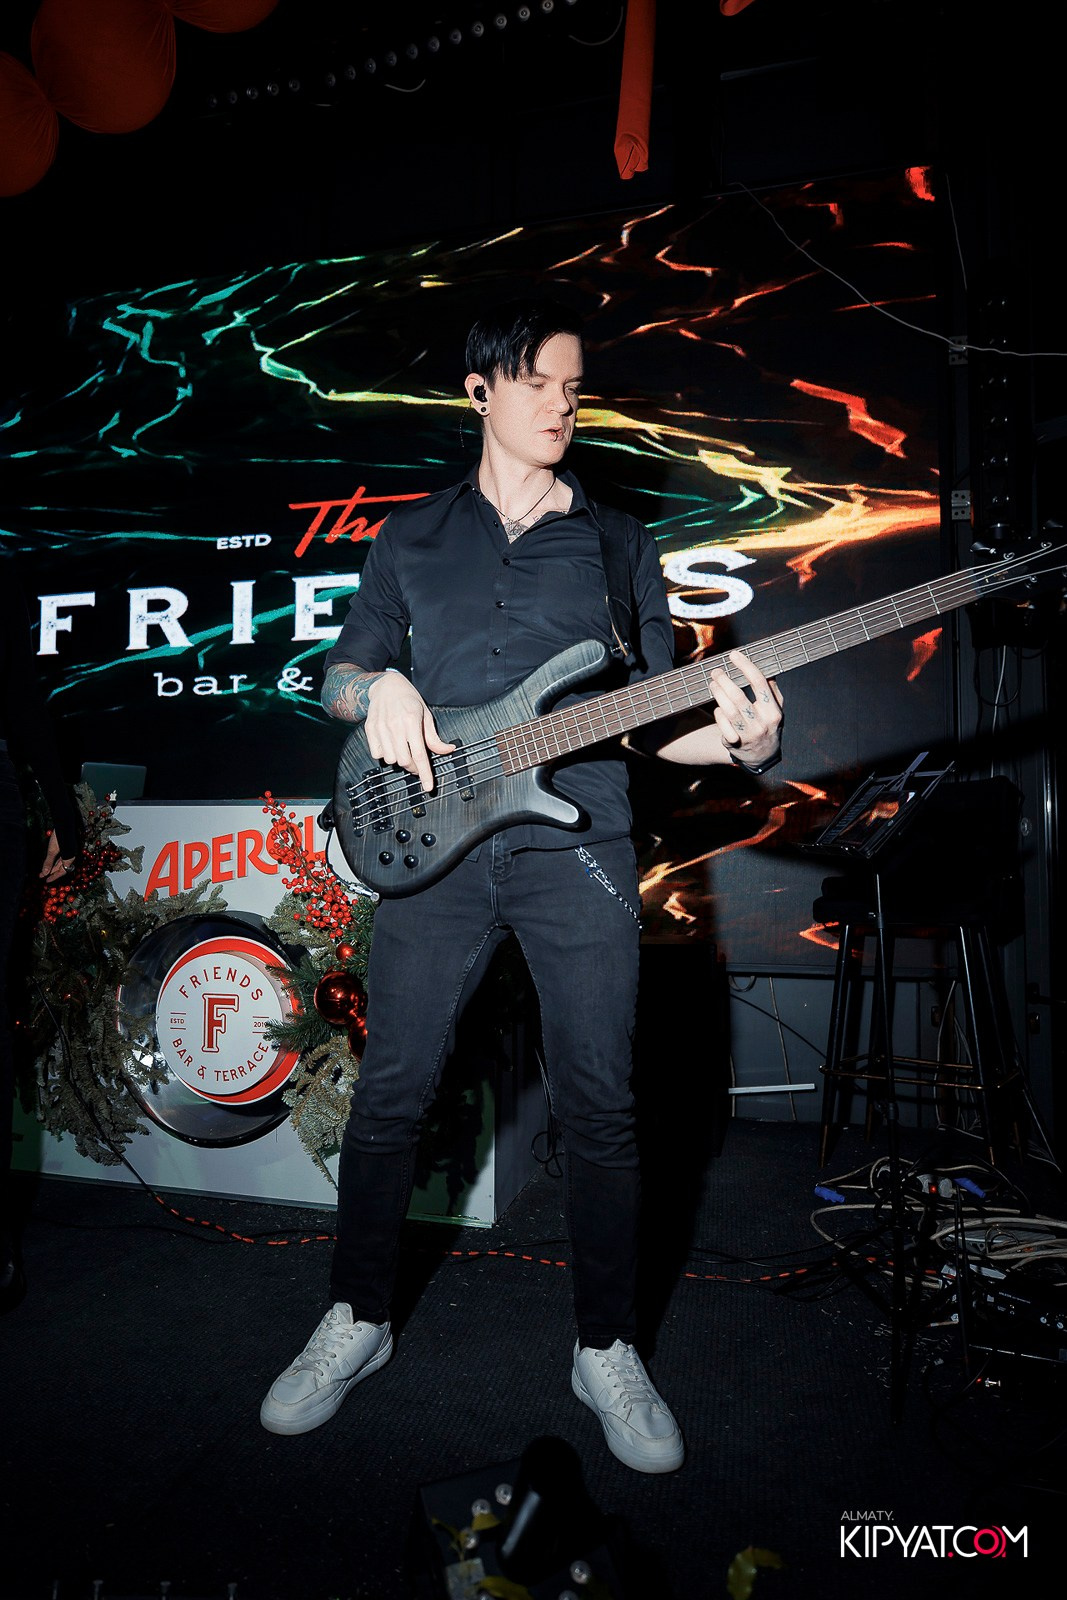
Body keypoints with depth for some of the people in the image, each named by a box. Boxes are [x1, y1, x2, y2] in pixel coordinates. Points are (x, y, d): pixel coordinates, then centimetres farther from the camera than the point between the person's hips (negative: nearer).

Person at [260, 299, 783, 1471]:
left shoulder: (617, 542, 12)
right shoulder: (412, 535, 13)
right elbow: (339, 673, 14)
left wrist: (737, 740, -12)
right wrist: (379, 689, -10)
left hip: (578, 847, 0)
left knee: (599, 1106, 2)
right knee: (391, 1090, 4)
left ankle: (606, 1348, 21)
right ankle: (358, 1320, 26)